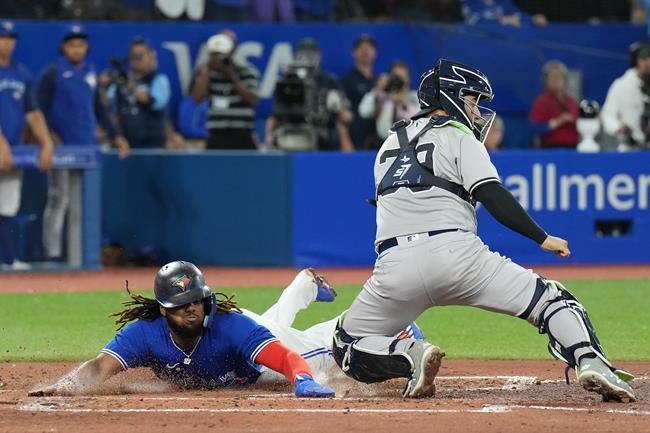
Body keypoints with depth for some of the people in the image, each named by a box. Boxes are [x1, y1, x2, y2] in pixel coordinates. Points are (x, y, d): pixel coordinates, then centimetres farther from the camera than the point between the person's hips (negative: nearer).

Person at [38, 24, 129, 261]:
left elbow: (99, 108, 21)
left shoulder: (91, 73, 15)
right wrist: (50, 136, -17)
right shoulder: (52, 73, -2)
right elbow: (42, 108, -5)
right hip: (61, 145, -5)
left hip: (87, 145, 6)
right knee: (59, 199, -7)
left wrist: (114, 135, 12)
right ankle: (52, 253, -4)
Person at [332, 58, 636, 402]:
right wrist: (542, 238, -4)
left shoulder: (390, 144, 27)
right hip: (455, 254, -3)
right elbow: (492, 196, -4)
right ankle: (590, 361, -26)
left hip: (394, 265, 3)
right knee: (551, 301, 0)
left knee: (349, 348, 18)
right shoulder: (458, 136, 10)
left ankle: (412, 356, -12)